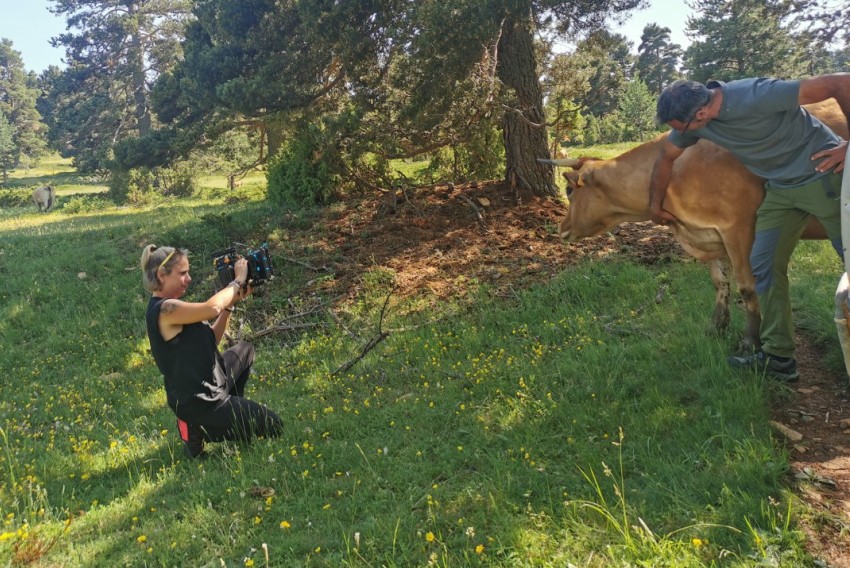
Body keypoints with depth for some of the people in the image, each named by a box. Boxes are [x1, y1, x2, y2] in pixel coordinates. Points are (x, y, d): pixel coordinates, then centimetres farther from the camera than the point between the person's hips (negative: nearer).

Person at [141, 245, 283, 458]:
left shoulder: (169, 306, 9)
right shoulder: (165, 309, -22)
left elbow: (211, 340, 11)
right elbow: (212, 308, -36)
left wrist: (231, 302, 0)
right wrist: (238, 280, -18)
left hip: (208, 388, 10)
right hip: (199, 402, -10)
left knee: (245, 348, 31)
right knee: (273, 426, -1)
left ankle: (232, 413, 24)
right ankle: (199, 429, 1)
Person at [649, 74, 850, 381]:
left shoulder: (757, 96, -30)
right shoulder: (693, 116, -9)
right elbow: (666, 157, 9)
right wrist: (655, 207, 16)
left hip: (825, 175, -6)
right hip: (780, 188, 7)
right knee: (764, 265, 3)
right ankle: (778, 357, 11)